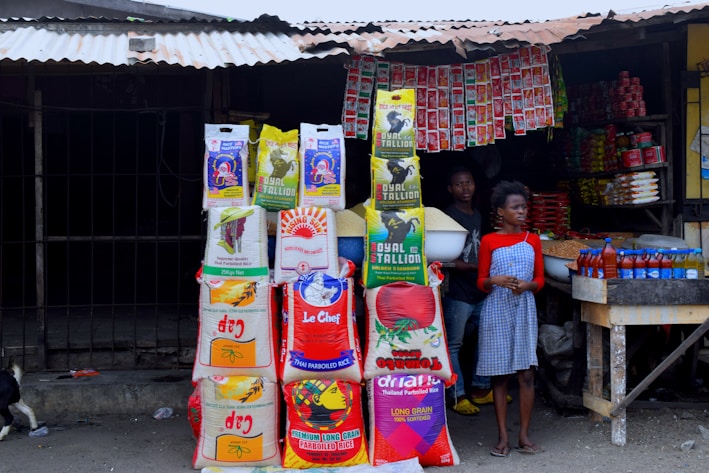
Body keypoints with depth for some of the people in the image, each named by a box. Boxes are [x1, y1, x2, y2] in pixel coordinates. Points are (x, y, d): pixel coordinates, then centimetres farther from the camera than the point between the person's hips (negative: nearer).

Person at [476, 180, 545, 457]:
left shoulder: (533, 240, 8)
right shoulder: (489, 242, 0)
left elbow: (540, 280, 10)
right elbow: (481, 282, 3)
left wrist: (527, 285, -12)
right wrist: (496, 281, -18)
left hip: (525, 310, 2)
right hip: (497, 311, -2)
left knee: (527, 374, 0)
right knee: (499, 374, 2)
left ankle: (524, 435, 9)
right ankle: (503, 437, 8)